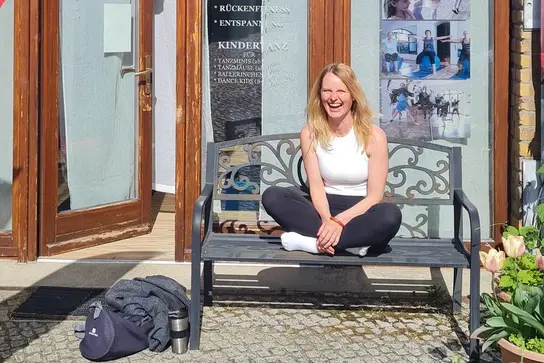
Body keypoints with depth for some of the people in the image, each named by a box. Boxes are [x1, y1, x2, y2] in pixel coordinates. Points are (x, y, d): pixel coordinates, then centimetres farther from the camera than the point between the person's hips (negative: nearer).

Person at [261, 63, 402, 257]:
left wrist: (340, 221, -24)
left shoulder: (374, 136, -10)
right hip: (324, 208, 2)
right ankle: (353, 242, -27)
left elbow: (374, 196, -10)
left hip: (359, 212, -2)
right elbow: (316, 186, -7)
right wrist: (327, 220, -28)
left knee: (391, 214, -36)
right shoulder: (310, 134, -3)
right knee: (272, 196, -23)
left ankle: (314, 242, -28)